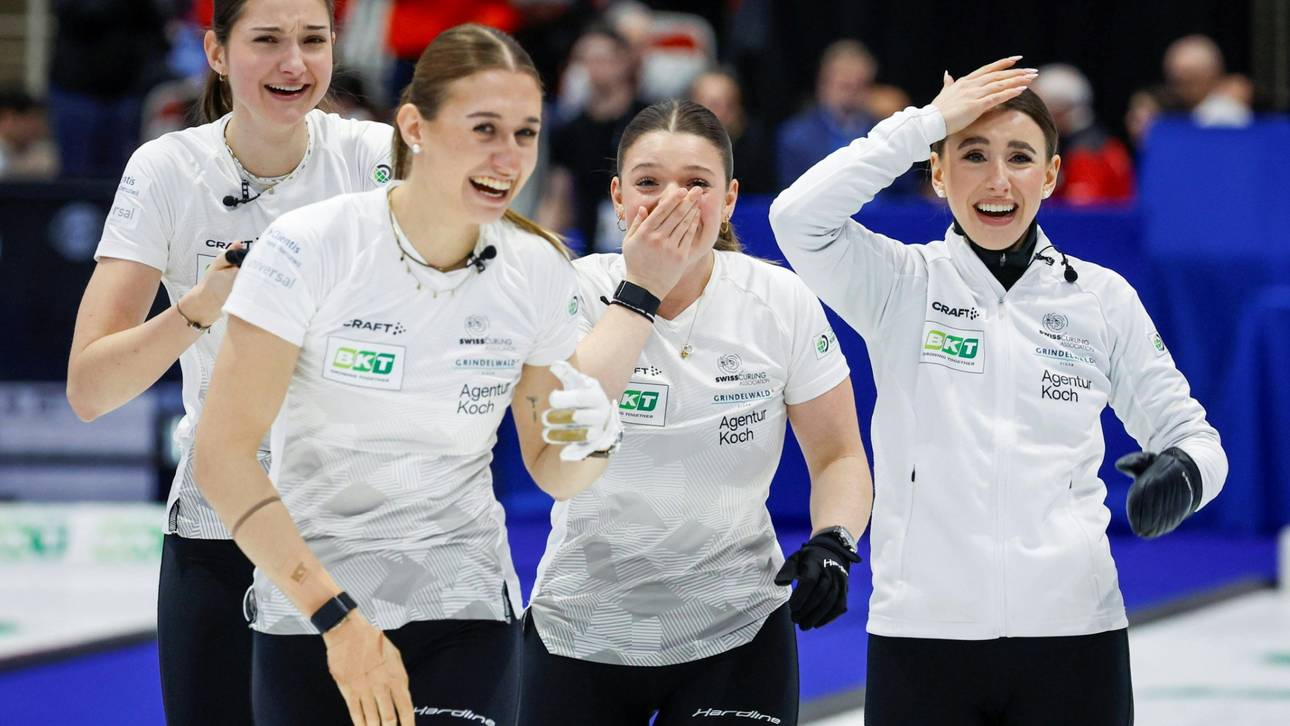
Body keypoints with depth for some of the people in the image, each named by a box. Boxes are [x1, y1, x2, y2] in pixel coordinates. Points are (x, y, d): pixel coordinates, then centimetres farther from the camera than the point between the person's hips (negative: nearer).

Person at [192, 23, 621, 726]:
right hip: (305, 608, -2)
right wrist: (336, 615, -22)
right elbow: (222, 453, -17)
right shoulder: (310, 247, -15)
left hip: (465, 607, 2)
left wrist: (590, 437, -16)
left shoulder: (540, 271, -4)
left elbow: (553, 476, 8)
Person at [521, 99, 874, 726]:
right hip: (580, 628, 0)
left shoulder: (782, 303, -4)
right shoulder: (578, 291, -8)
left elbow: (837, 455, 4)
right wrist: (640, 290, -22)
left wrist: (832, 543, -16)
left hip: (735, 632, 0)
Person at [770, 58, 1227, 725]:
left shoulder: (1102, 298, 7)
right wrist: (926, 121, -12)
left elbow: (1189, 435, 11)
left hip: (1071, 634, 1)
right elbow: (799, 218, -16)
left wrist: (1184, 472, -13)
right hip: (922, 636, -1)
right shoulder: (902, 286, 2)